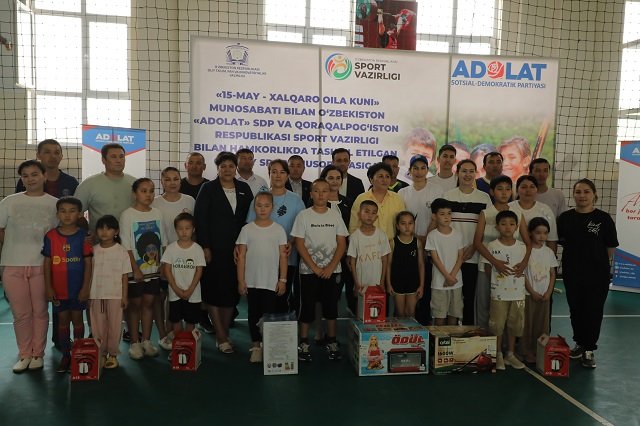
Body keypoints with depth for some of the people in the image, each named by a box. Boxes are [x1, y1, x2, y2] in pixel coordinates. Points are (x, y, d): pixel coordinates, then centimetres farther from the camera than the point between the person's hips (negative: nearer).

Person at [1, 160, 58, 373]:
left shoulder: (55, 204, 3)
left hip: (42, 265, -1)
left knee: (40, 312, 6)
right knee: (20, 314, 7)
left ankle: (38, 354, 19)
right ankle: (24, 354, 21)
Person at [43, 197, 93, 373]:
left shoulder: (83, 236, -6)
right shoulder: (50, 236, -2)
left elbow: (88, 263, -4)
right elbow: (47, 263, 1)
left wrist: (85, 287, -8)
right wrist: (48, 287, -3)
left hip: (78, 287, -1)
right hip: (58, 288, 1)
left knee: (77, 319, 9)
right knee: (63, 320, 11)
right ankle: (65, 355, 22)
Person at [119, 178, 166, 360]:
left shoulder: (157, 213, 5)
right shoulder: (127, 215, -8)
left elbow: (163, 243, 9)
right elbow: (127, 247, -11)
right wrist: (135, 269, -14)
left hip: (154, 270, 4)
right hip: (135, 271, -4)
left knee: (148, 303, 10)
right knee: (134, 304, 5)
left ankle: (146, 341, 20)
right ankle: (134, 343, 15)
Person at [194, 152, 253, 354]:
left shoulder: (244, 189, 9)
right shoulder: (208, 189, 0)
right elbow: (200, 219, -5)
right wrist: (204, 247, -11)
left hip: (237, 249, 3)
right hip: (214, 249, -3)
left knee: (231, 291, 7)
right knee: (214, 291, -1)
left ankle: (224, 333, 19)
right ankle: (221, 337, 8)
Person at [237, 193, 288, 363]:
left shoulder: (278, 229, 0)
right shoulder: (247, 229, 0)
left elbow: (283, 256, 1)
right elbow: (241, 256, 1)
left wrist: (282, 280, -2)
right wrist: (241, 280, -3)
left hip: (272, 282, 0)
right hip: (252, 281, 1)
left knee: (270, 314, 4)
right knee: (254, 314, 9)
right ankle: (256, 345, 20)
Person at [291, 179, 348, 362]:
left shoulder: (335, 215, 3)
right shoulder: (304, 215, -3)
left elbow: (342, 244, 2)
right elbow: (299, 244, -5)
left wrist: (330, 267, -9)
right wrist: (314, 268, -11)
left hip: (331, 270, 2)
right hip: (309, 270, -2)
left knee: (331, 306, 7)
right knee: (307, 307, 2)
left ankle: (331, 342, 21)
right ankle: (303, 344, 15)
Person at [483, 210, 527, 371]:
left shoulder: (522, 247, 1)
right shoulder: (492, 246, -7)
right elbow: (487, 269, 1)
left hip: (518, 293, 3)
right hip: (499, 293, -2)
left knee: (514, 324, 11)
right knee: (497, 325, 4)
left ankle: (511, 354, 26)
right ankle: (498, 355, 20)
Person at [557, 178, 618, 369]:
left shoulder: (603, 219, -8)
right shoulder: (565, 218, -1)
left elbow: (610, 247, -2)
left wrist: (596, 261, 1)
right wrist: (576, 258, 3)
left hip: (597, 275, -2)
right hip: (572, 274, 3)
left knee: (593, 311, 4)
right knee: (576, 310, 14)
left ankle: (589, 350, 18)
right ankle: (579, 343, 32)